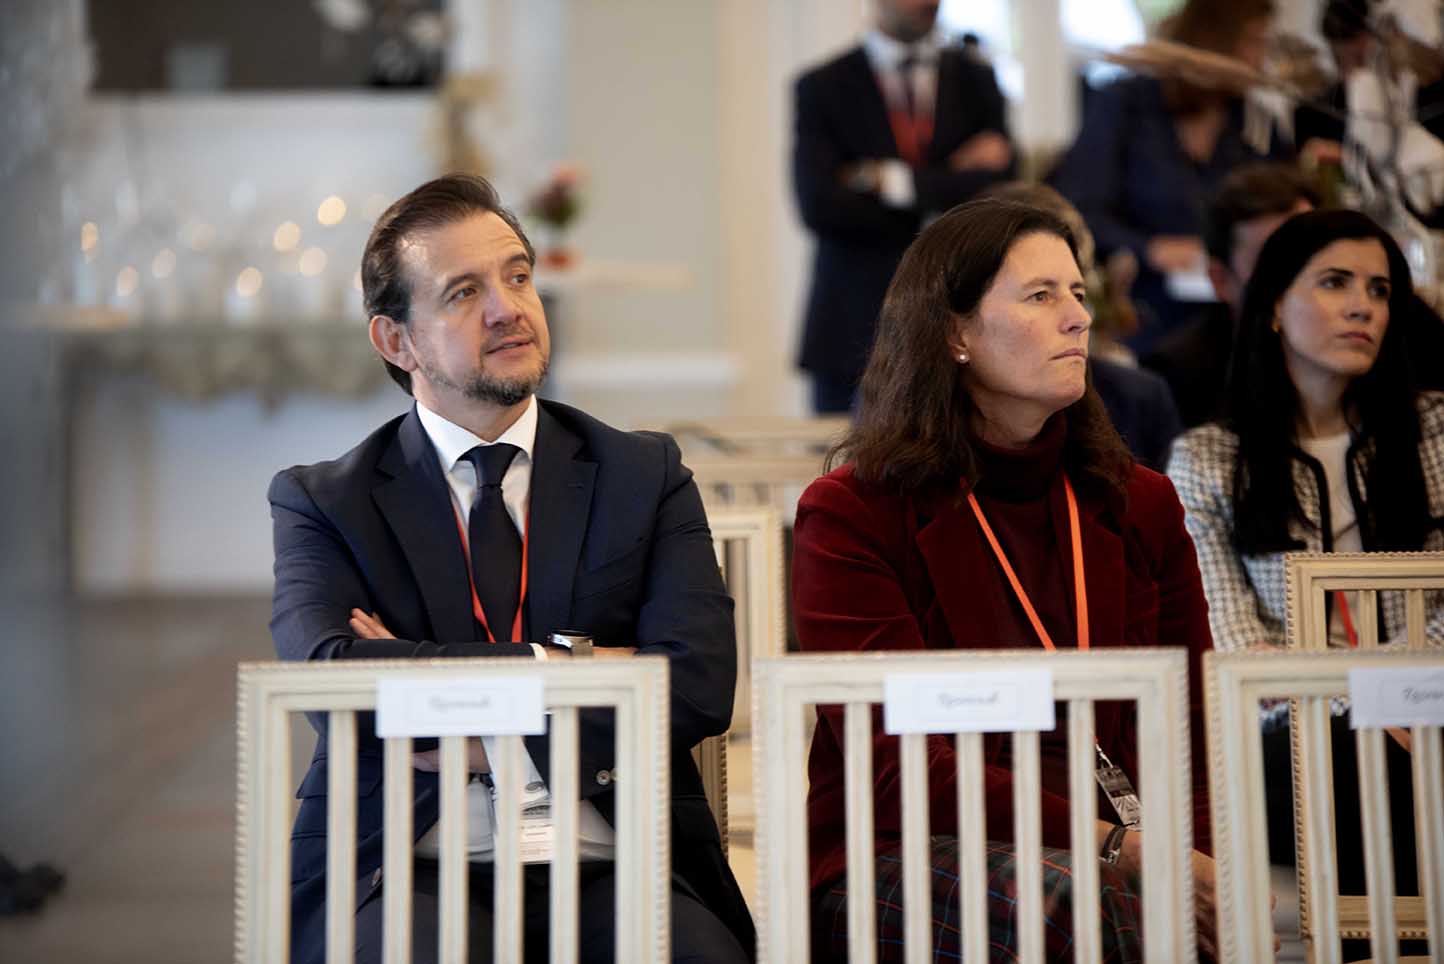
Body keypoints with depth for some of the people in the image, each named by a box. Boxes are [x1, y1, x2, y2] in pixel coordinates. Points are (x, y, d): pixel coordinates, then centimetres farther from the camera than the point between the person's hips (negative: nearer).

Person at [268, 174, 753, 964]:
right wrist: (559, 661, -9)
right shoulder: (323, 502, 9)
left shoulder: (645, 476, 12)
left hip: (611, 870, 1)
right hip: (410, 871, -1)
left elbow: (699, 684, -3)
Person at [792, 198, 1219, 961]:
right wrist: (1116, 843, -22)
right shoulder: (851, 517, -2)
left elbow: (1188, 736, 10)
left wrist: (1197, 862, -13)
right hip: (892, 862, -4)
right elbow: (902, 768, -12)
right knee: (1061, 895, -37)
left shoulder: (1141, 508, 14)